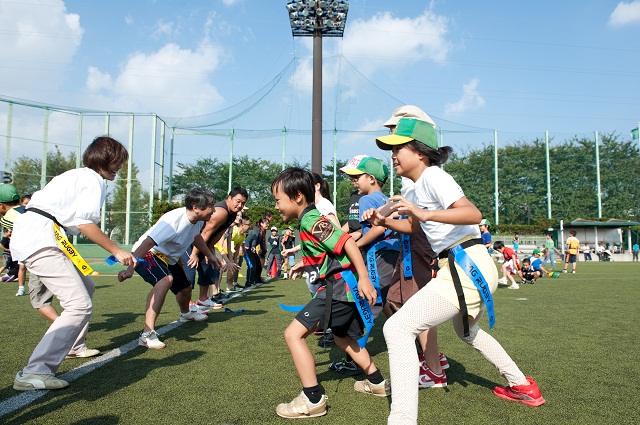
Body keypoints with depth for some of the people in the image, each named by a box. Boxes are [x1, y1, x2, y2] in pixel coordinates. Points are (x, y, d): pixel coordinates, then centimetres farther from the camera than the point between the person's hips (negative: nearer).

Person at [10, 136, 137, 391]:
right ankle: (35, 372, -23)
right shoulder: (94, 179, -5)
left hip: (29, 234, 10)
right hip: (42, 239, -10)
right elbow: (84, 223, -16)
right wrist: (116, 251, -12)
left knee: (86, 287, 24)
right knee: (80, 305, -17)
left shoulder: (76, 176, 25)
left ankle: (72, 346, 37)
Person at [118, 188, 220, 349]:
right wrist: (130, 268, -53)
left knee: (185, 288, 22)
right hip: (147, 254, -9)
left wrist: (210, 255, 23)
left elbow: (196, 236, 14)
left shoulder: (198, 220, -10)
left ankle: (185, 313, 60)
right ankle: (147, 334, -37)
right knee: (166, 279, -37)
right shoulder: (173, 221, -37)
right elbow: (147, 243, -43)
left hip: (169, 257, 9)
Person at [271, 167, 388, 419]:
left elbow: (348, 242, -24)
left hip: (339, 287, -11)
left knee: (293, 333, -11)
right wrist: (304, 265, 29)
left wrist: (364, 278, -27)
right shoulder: (310, 220, 15)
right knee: (343, 337, 30)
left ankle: (313, 400, -5)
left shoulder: (310, 221, -15)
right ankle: (377, 383, 44)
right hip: (346, 288, 11)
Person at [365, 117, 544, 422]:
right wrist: (384, 222, 14)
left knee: (397, 328, -19)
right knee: (466, 331, 34)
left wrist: (425, 213, -36)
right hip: (476, 269, 11)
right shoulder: (419, 187, 16)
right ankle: (522, 387, 47)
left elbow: (473, 214, -26)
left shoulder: (432, 176, -12)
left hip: (467, 268, -11)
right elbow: (413, 225, 31)